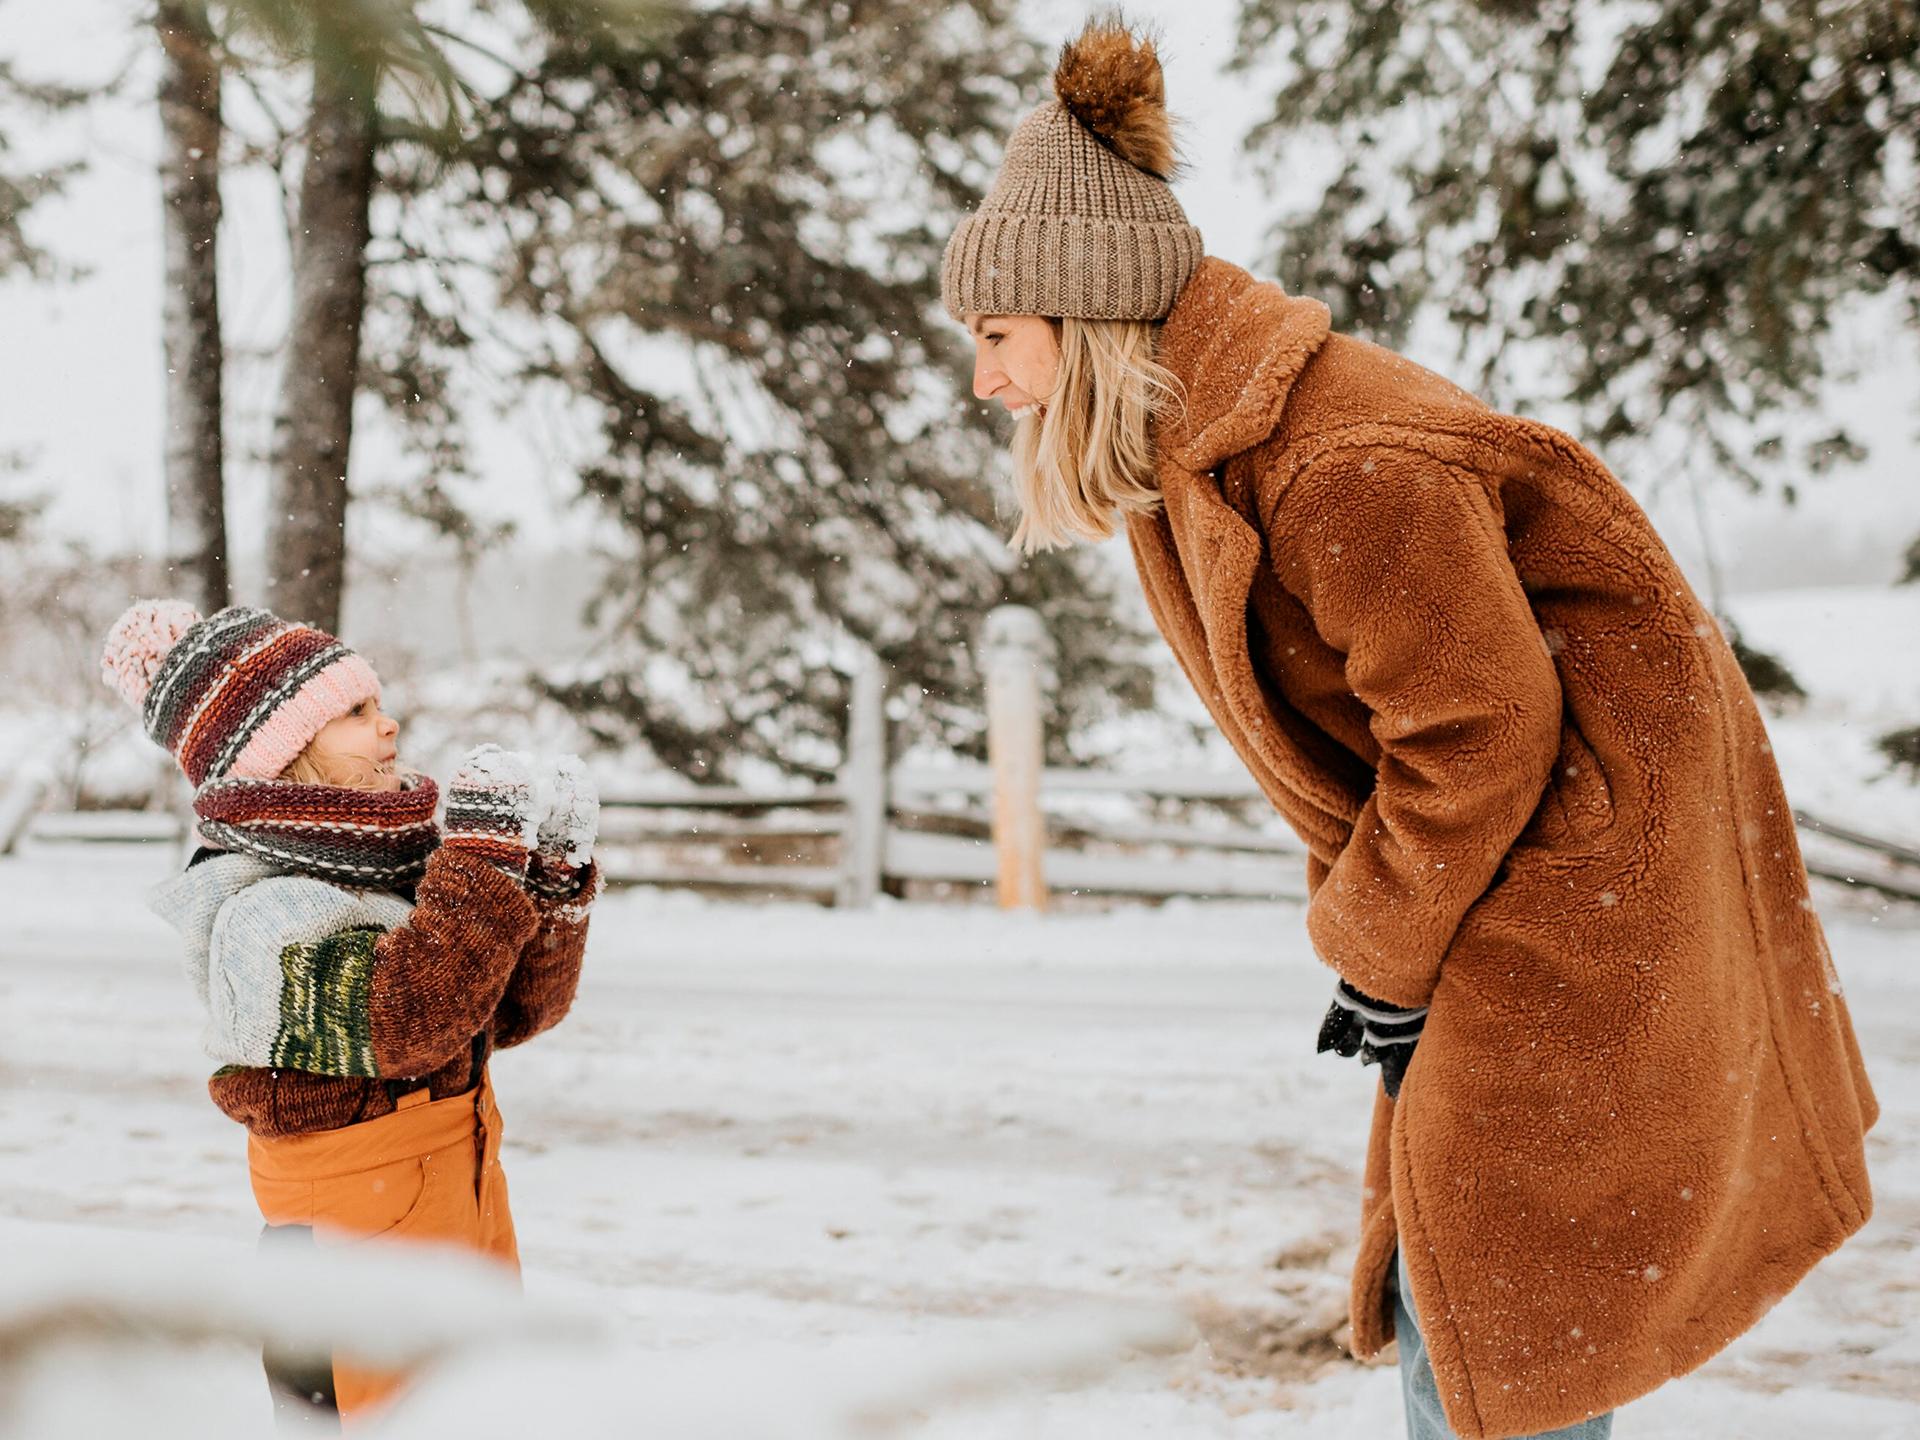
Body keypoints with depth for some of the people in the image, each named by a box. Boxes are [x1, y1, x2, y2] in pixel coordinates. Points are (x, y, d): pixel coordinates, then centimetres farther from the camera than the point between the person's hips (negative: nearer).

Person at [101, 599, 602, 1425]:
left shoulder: (397, 869, 5)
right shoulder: (264, 921, -20)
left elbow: (517, 1009, 10)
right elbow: (407, 1017, -34)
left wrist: (555, 876, -5)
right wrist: (485, 852, -29)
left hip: (471, 1233, 8)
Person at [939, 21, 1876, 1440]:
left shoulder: (1346, 468, -28)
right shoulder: (1191, 451, 4)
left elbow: (1478, 728, -23)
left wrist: (1381, 954, -12)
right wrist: (1360, 928, 8)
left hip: (1590, 862, -10)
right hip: (1495, 851, 10)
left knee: (1487, 1316, -6)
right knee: (1448, 1272, 16)